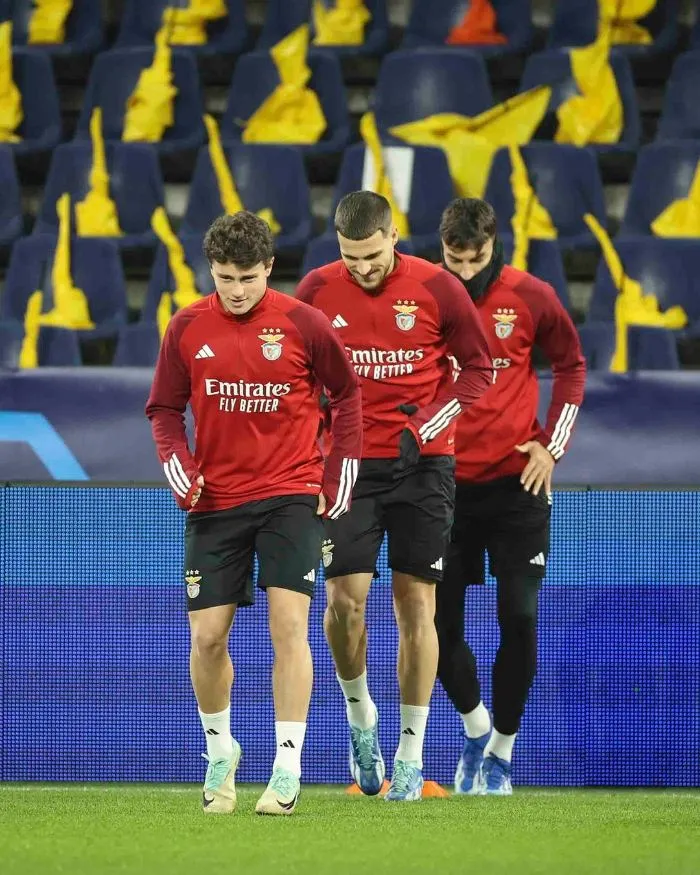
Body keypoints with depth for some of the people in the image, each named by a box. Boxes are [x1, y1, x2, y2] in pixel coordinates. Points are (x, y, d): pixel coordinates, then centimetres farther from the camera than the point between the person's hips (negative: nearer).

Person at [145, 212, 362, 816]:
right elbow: (165, 409, 9)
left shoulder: (303, 324, -7)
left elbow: (347, 392, 6)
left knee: (289, 626, -13)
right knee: (208, 637, 2)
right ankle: (220, 754, 25)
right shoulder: (187, 328, -1)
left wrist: (340, 473, 1)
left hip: (291, 495, -2)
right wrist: (178, 467, -8)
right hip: (215, 500, 2)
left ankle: (287, 769, -10)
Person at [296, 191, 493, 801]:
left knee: (416, 603, 0)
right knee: (344, 598, -10)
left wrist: (426, 426, -9)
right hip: (350, 462, 1)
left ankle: (411, 757, 7)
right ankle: (360, 718, 18)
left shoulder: (436, 288, -6)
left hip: (422, 465, -1)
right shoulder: (317, 290, -1)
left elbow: (478, 368, 3)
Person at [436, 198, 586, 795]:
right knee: (441, 623, 0)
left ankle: (502, 749, 10)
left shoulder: (531, 297, -3)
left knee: (520, 618, -6)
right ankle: (475, 728, 27)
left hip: (515, 482, -1)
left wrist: (552, 445, 2)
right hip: (443, 483, 1)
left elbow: (571, 365, 10)